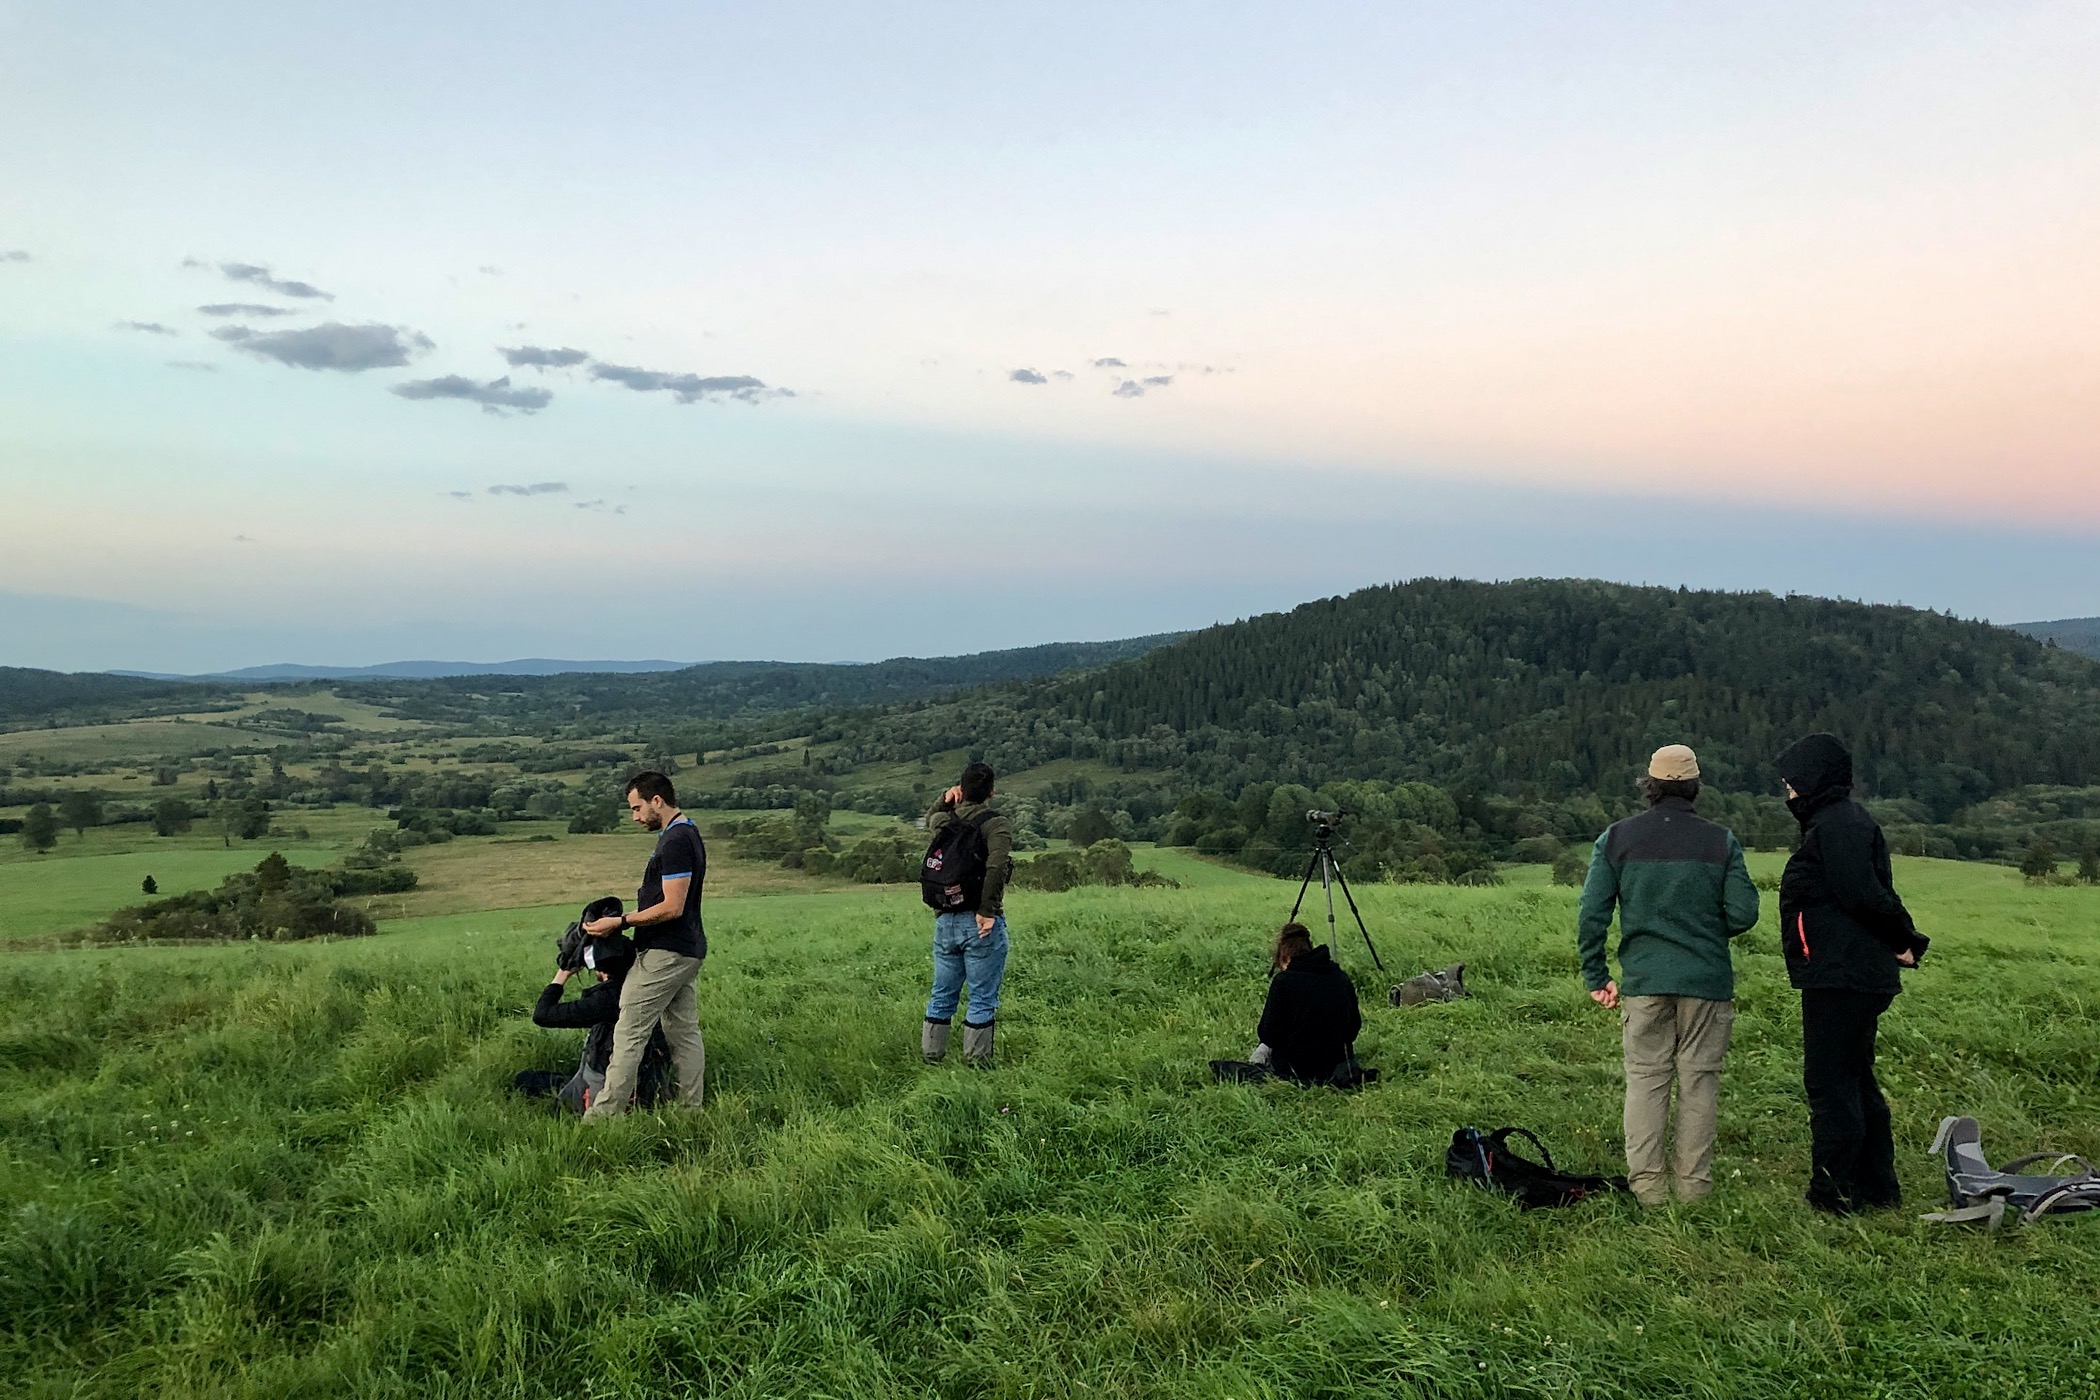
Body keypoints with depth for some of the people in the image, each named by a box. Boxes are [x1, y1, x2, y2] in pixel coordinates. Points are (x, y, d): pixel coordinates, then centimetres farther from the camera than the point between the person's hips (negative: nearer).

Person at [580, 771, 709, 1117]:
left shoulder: (676, 840, -19)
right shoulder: (687, 834, 13)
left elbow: (672, 907, -22)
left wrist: (620, 922, -17)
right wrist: (627, 919, 18)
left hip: (665, 953, -11)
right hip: (686, 950, 11)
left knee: (629, 1034, -5)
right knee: (685, 1033, 11)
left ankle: (604, 1114, -1)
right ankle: (692, 1110, 15)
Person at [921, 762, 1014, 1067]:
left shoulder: (942, 821, 7)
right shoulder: (997, 823, -9)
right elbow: (996, 866, -25)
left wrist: (944, 801, 14)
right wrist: (987, 911, -19)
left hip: (945, 922, 6)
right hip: (981, 925, -5)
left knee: (942, 996, 16)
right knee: (983, 999, 3)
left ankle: (931, 1057, 22)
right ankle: (976, 1062, 6)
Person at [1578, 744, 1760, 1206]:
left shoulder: (1616, 838, 1)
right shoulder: (1721, 841, 0)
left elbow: (1592, 914, -2)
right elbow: (1744, 913, -3)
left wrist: (1596, 976, 6)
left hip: (1643, 980, 0)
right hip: (1707, 980, 0)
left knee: (1645, 1078, 6)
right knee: (1699, 1079, 8)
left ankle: (1646, 1183, 6)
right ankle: (1693, 1182, 11)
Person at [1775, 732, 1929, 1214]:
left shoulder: (1836, 824, -16)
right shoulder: (1845, 820, 18)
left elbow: (1863, 895, -23)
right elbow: (1868, 895, 15)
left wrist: (1903, 939, -11)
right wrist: (1905, 939, 6)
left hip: (1840, 978, -11)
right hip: (1860, 976, 11)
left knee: (1830, 1084, -5)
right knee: (1855, 1080, 18)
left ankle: (1834, 1192, 1)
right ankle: (1877, 1187, 27)